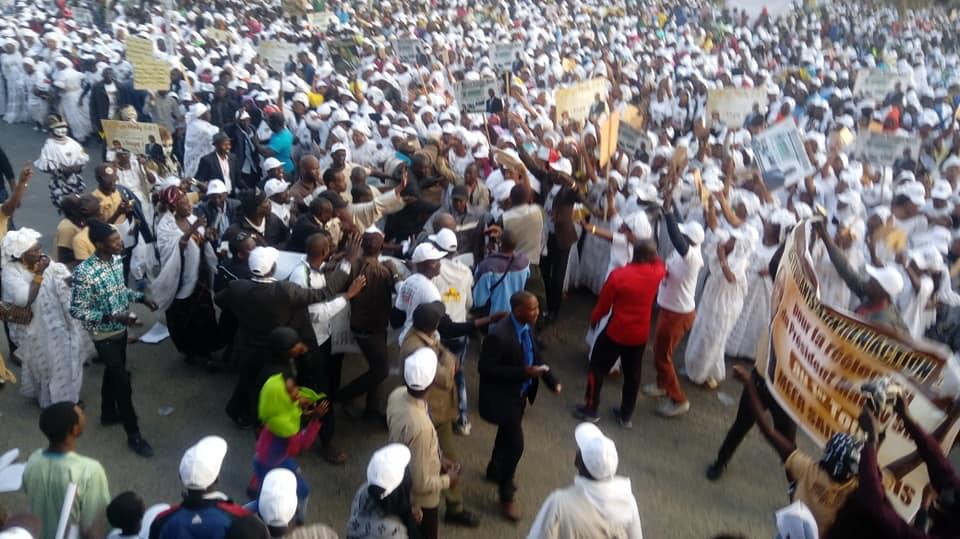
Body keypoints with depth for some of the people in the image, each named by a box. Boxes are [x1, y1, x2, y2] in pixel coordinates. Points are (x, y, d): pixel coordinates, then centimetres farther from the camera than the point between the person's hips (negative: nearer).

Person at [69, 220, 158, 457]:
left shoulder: (117, 260, -5)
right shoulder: (84, 272, -29)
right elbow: (76, 310, -24)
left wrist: (141, 297, -3)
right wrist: (112, 317, -33)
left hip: (120, 329, 7)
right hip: (104, 335, -7)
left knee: (114, 373, 25)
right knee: (123, 382, 0)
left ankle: (108, 413, 48)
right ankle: (133, 435, 14)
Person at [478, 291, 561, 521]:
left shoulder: (527, 326, -8)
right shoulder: (499, 335, -32)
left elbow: (533, 355, 6)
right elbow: (486, 369, -26)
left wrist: (552, 380, -6)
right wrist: (523, 372, -30)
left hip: (520, 393, 8)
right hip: (503, 397, -8)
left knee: (507, 434, 26)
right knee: (515, 444, -4)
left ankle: (495, 470, 53)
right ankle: (506, 496, 17)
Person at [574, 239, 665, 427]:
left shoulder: (619, 275, -22)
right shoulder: (657, 272, -13)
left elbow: (604, 303, -9)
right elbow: (659, 263, 15)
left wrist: (594, 318, 8)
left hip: (616, 332, -4)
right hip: (639, 335, 4)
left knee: (598, 368, 14)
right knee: (632, 374, 18)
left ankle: (591, 409, 23)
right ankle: (626, 415, 30)